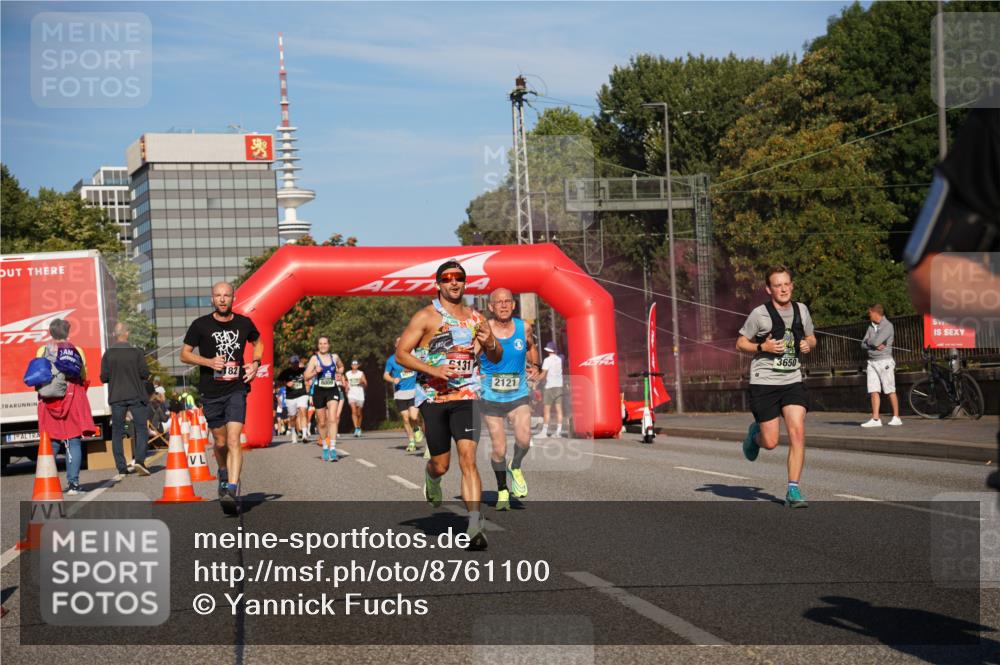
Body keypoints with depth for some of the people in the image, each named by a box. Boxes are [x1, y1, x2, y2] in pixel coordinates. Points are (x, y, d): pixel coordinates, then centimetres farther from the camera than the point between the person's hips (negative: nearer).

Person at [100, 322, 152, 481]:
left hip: (116, 397, 1)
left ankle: (121, 469, 0)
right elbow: (145, 374, -6)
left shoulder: (108, 354, -2)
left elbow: (104, 377, -2)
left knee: (117, 433, 6)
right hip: (136, 396, -1)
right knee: (141, 428, 7)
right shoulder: (137, 352, -5)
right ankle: (139, 459, -13)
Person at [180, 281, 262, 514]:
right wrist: (209, 362, -14)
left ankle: (232, 491, -24)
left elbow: (258, 342, 23)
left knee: (233, 440, -16)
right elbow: (184, 354, 2)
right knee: (220, 442, 12)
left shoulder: (244, 324, 3)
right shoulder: (201, 325, -3)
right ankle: (224, 473, 42)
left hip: (236, 390, -1)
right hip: (211, 392, 1)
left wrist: (255, 363, 5)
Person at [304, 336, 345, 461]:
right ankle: (325, 447, 28)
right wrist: (315, 372, -25)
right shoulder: (314, 358, -1)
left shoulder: (334, 357, 7)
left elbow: (341, 367, 30)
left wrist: (339, 373, 11)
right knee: (322, 422, 8)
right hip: (319, 391, -1)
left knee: (333, 419, -17)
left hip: (333, 391, 1)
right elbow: (306, 377, -8)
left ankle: (333, 448, -22)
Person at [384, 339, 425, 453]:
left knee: (414, 416, -15)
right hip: (400, 392, 1)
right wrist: (393, 379, -11)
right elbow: (385, 375, 8)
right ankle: (411, 441, 17)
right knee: (405, 418, 2)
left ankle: (417, 428, 19)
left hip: (414, 391, -1)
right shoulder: (391, 360, 4)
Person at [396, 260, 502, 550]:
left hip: (466, 397, 2)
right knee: (441, 465, 4)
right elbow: (401, 353, -4)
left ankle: (475, 525, -19)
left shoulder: (475, 318, 13)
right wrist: (433, 370, -17)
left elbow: (497, 358, 21)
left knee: (468, 458, -14)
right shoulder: (426, 316, 0)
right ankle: (431, 478, 43)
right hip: (433, 397, -2)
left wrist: (490, 344, -3)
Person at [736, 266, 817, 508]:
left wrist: (808, 344, -2)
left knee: (798, 432, -14)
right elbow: (740, 343, 0)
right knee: (770, 443, -1)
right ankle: (755, 433, 37)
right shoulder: (759, 314, -7)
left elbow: (811, 337, 21)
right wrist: (763, 347, -17)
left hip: (793, 381, 3)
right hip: (764, 382, -3)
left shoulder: (801, 310, 6)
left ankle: (793, 490, -7)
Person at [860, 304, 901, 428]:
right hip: (872, 362, 7)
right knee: (873, 391, -1)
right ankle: (875, 419, -3)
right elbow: (863, 344, 8)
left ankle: (896, 418, 3)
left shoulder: (888, 326, -9)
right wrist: (875, 345, -10)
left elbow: (876, 341, -19)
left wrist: (869, 341, 2)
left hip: (885, 362, -7)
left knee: (890, 391, -2)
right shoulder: (871, 327, 14)